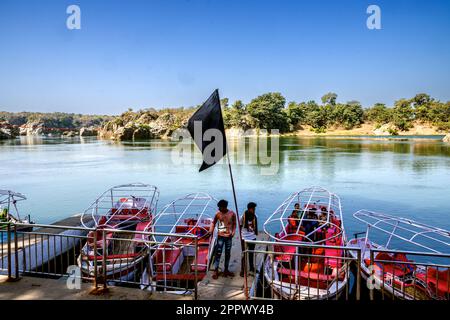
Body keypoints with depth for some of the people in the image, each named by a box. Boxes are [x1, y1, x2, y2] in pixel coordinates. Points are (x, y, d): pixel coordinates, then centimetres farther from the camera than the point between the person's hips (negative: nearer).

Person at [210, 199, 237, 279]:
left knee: (228, 254, 11)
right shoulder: (218, 214, -6)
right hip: (220, 236, -1)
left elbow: (234, 224, 6)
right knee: (218, 253, -1)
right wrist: (211, 231, -6)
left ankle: (226, 270, 25)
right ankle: (216, 271, 7)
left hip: (229, 237, 2)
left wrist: (233, 232, -5)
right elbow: (213, 223, 4)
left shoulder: (232, 214, -5)